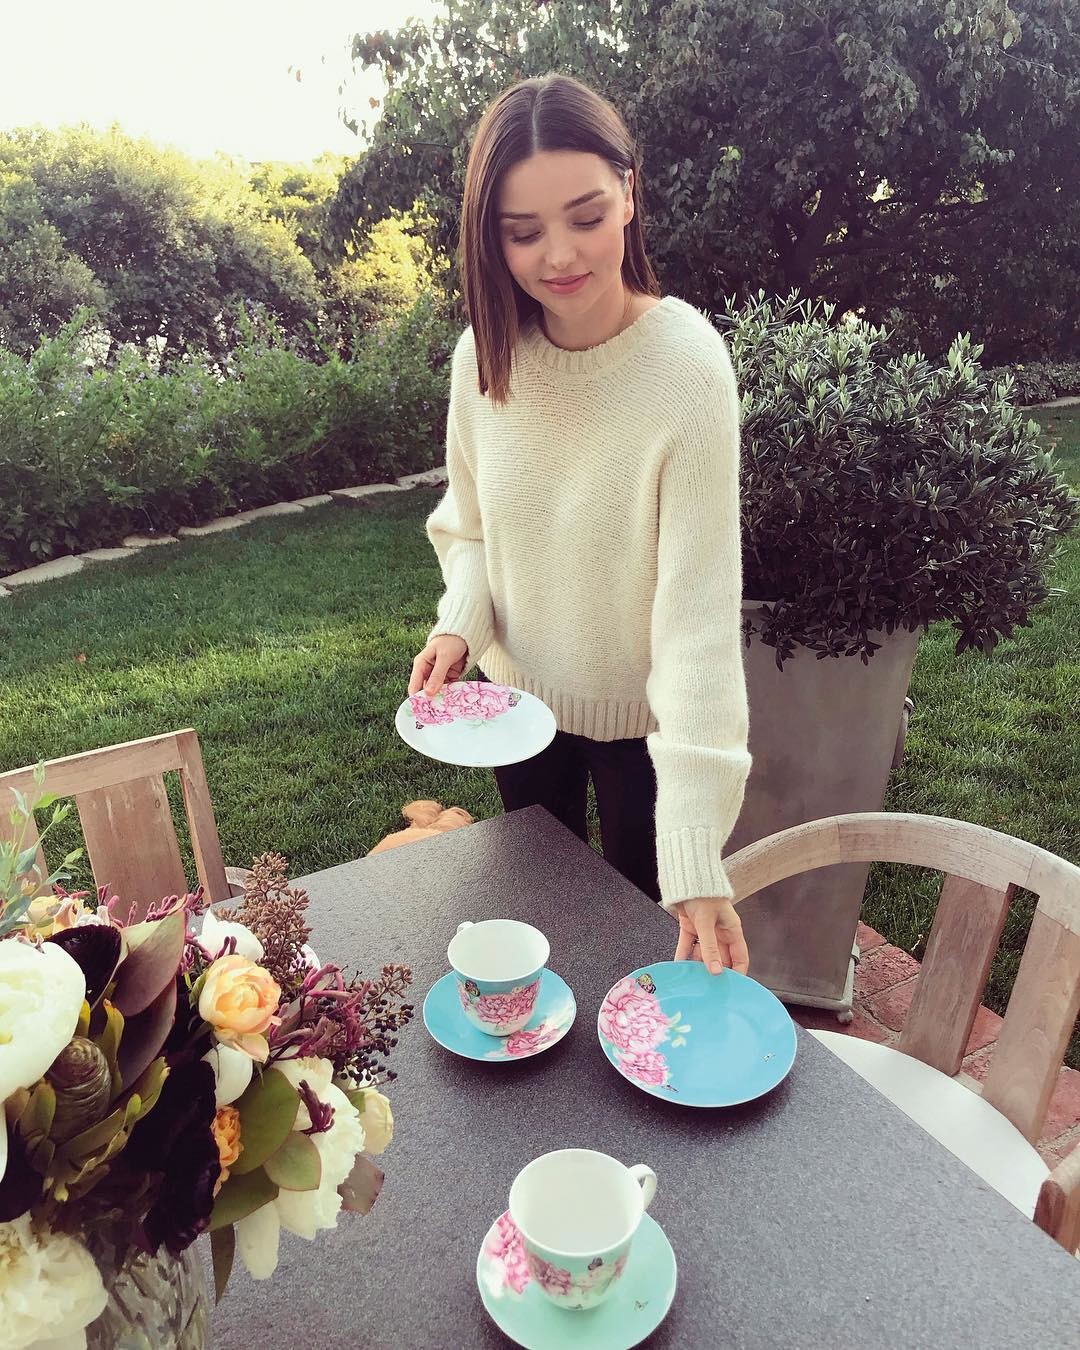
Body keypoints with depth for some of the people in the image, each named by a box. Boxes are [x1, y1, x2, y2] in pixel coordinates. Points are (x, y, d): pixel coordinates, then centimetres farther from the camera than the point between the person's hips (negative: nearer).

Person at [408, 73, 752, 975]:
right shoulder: (485, 353, -11)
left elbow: (699, 604, -29)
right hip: (520, 699, 4)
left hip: (641, 718, -4)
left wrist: (697, 858, -34)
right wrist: (461, 622, -18)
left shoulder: (686, 365, -25)